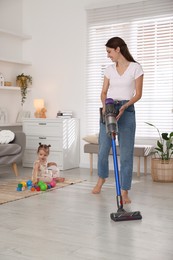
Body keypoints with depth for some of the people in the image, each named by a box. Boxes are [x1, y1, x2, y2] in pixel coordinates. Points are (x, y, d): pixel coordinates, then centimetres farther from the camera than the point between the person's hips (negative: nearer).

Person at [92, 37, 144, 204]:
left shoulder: (135, 68, -3)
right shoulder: (109, 69, 8)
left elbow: (138, 94, -5)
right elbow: (104, 92, 7)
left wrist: (124, 106, -20)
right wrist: (105, 105, -13)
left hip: (127, 110, -3)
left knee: (126, 152, -3)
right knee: (103, 148, 7)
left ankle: (124, 191, 5)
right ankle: (101, 178, 34)